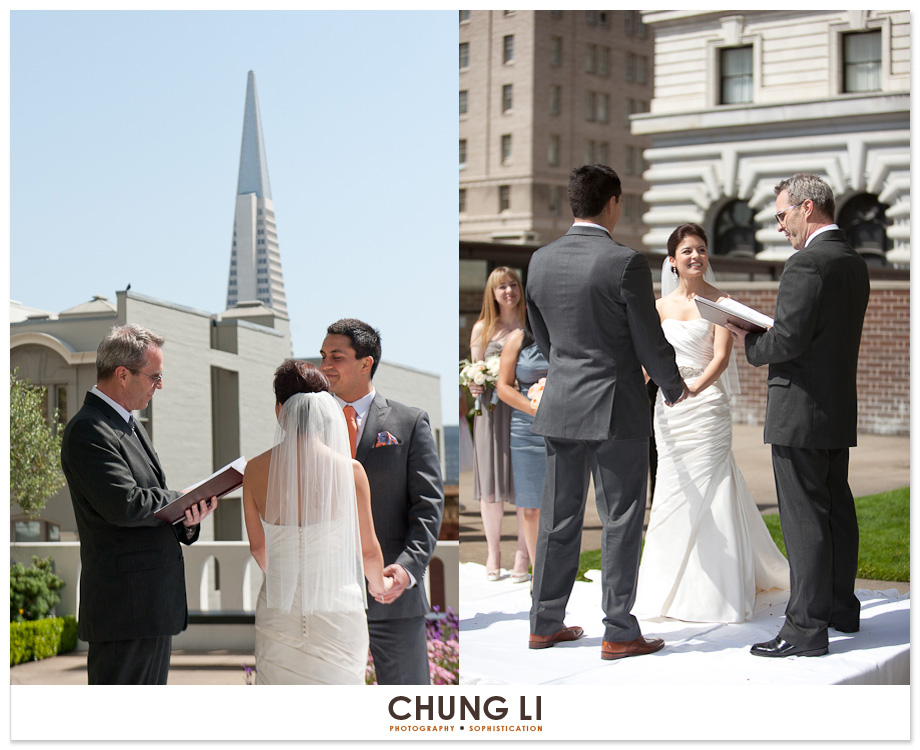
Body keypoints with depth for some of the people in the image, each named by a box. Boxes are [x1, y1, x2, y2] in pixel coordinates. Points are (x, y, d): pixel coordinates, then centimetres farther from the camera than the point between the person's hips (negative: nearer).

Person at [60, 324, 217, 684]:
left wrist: (185, 522, -1)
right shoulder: (87, 431, -14)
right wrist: (181, 500, -9)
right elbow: (124, 505, -25)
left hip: (154, 607, 10)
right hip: (125, 609, -10)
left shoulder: (129, 425, 18)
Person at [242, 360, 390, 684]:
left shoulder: (256, 470, -5)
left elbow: (257, 547, 9)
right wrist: (379, 584, 21)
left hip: (278, 612, 2)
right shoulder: (350, 470, -12)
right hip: (335, 609, -2)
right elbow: (368, 550, -1)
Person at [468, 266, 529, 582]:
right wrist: (474, 386, -9)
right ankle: (493, 552, 14)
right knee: (491, 484, 1)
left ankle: (522, 555, 8)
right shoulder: (482, 328, 9)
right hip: (492, 409, 1)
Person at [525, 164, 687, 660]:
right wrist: (674, 388, 8)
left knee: (558, 518, 13)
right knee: (621, 521, 3)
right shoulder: (625, 263, -15)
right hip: (617, 410, -5)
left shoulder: (541, 261, 2)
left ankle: (545, 624, 19)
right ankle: (618, 633, 6)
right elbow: (650, 341, -10)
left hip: (560, 408, 6)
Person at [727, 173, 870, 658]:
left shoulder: (807, 264, -17)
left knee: (804, 518, -6)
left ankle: (806, 627, -3)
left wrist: (748, 341, -3)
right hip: (840, 408, 10)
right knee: (836, 509, 17)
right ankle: (841, 607, 28)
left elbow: (787, 341, -22)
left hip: (801, 412, -10)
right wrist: (762, 333, 12)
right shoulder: (854, 263, 13)